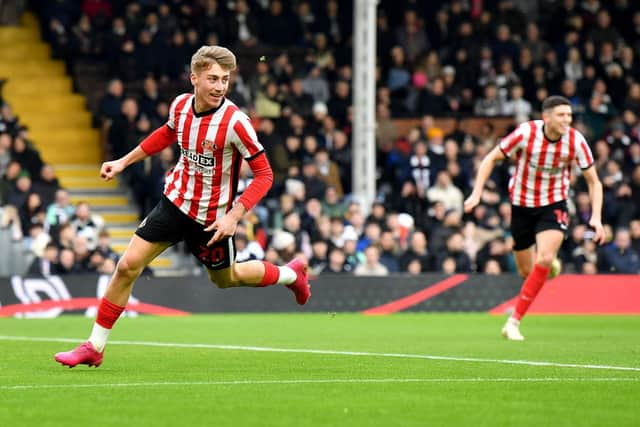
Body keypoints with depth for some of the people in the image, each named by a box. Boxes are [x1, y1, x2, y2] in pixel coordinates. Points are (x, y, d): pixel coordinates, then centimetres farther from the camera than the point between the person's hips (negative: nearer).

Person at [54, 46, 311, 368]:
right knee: (127, 266, -6)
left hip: (211, 218, -4)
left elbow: (264, 174, -18)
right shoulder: (181, 105, -8)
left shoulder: (235, 122, -25)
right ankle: (95, 347, 4)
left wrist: (234, 216, -25)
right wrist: (124, 162, 17)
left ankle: (290, 274, 47)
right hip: (175, 202, 4)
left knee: (225, 278, 18)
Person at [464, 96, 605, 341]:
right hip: (522, 205, 0)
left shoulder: (576, 141, -15)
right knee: (526, 272, 7)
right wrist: (476, 193, -16)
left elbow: (593, 181, -3)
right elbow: (491, 159, -7)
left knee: (545, 259, -24)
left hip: (553, 205, 0)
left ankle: (514, 320, -16)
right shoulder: (526, 133, -20)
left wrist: (596, 218, -15)